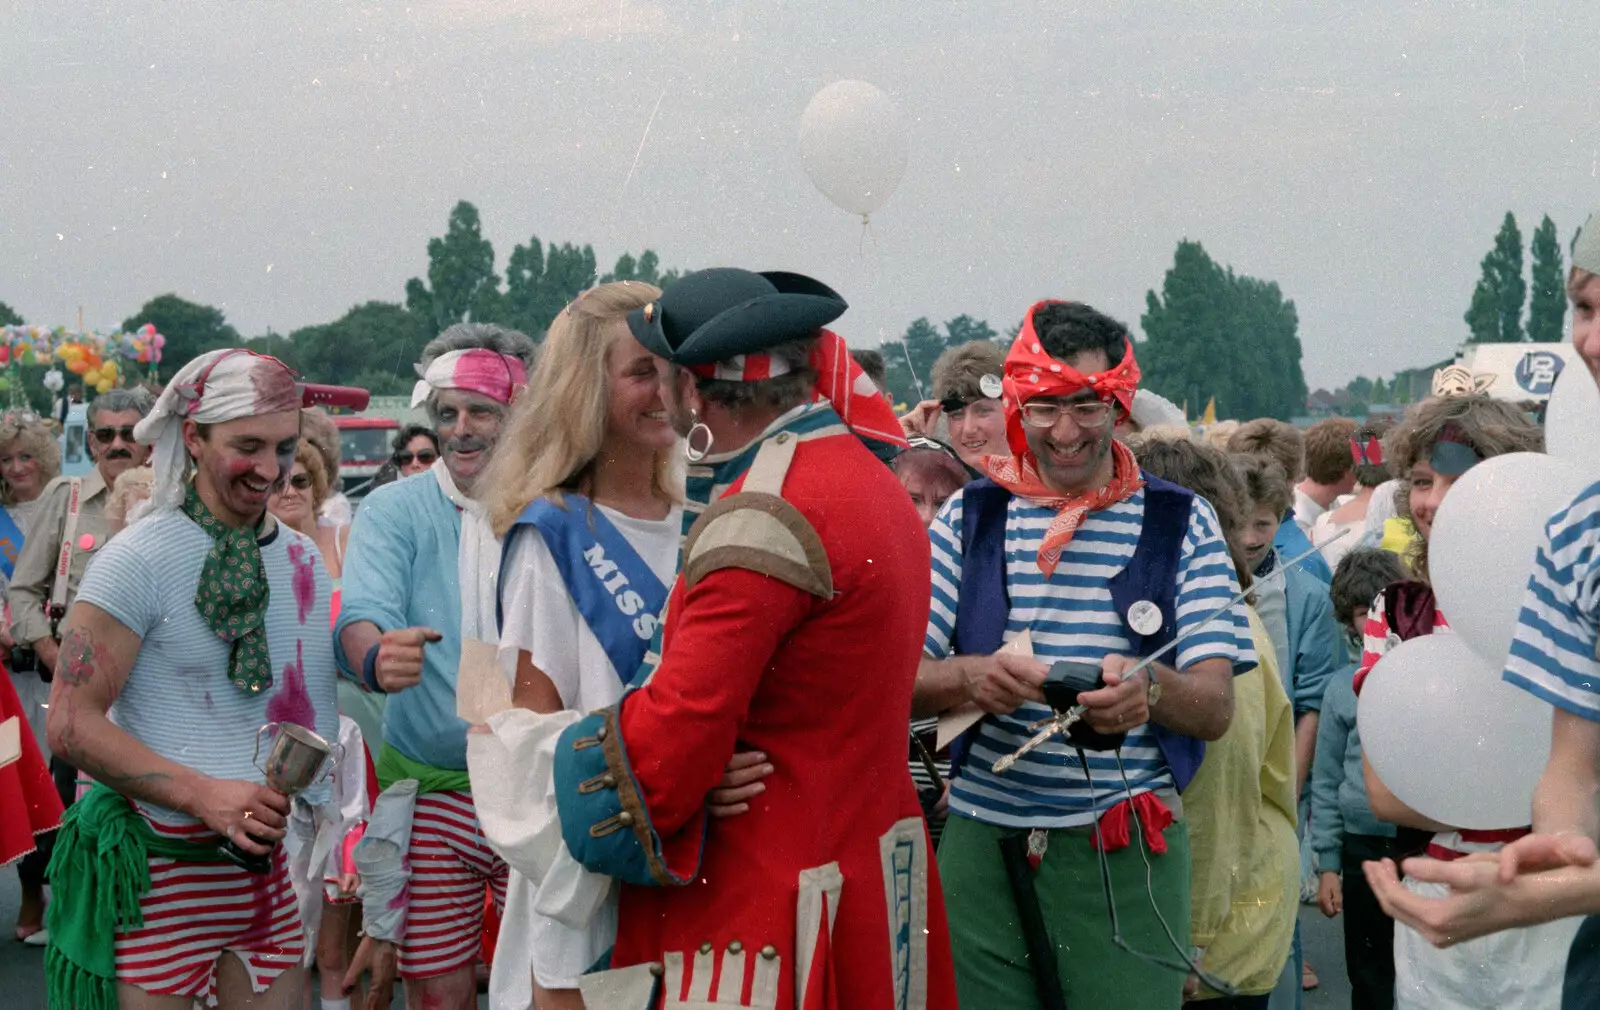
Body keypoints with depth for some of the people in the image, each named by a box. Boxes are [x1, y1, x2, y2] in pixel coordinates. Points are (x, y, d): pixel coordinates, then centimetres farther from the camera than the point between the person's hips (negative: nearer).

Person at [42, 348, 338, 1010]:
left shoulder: (304, 558, 9)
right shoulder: (137, 559, -10)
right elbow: (71, 725, -14)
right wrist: (204, 794, -23)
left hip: (276, 868, 6)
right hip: (161, 875, -5)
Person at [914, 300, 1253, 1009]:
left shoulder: (1182, 524, 3)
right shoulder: (968, 518, 6)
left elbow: (1216, 706, -3)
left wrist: (1149, 690, -26)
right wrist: (970, 677, -22)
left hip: (1128, 850, -1)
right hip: (980, 840, 1)